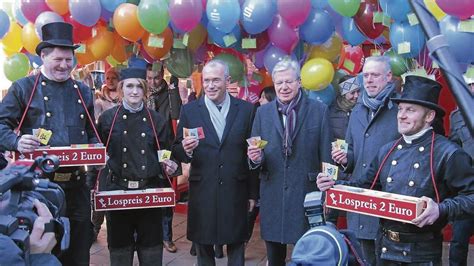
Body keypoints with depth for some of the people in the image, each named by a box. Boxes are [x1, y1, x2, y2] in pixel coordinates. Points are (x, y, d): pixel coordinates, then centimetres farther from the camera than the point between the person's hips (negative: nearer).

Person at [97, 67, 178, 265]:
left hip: (149, 191, 1)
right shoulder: (108, 118, 2)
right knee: (119, 247, 9)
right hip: (117, 191, -1)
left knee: (151, 249, 6)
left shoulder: (156, 120, 5)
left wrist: (168, 166, -10)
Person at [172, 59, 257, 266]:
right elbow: (177, 151, 2)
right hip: (202, 193, 0)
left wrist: (253, 193, 5)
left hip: (236, 192, 0)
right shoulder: (189, 110, 1)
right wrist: (185, 149, -22)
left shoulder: (246, 109, 1)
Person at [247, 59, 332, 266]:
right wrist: (256, 157, -16)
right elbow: (255, 156, 7)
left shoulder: (319, 111, -2)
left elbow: (326, 157, -2)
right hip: (272, 196, 3)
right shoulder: (263, 112, 6)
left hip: (307, 194, -2)